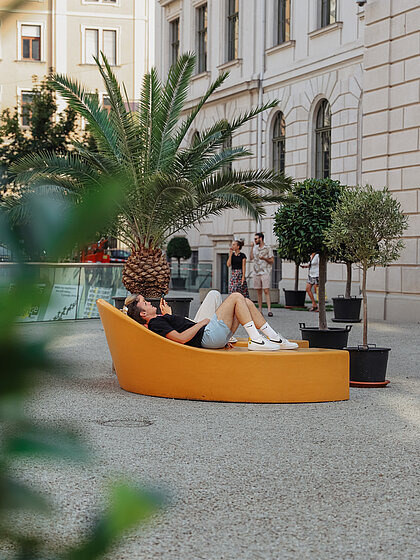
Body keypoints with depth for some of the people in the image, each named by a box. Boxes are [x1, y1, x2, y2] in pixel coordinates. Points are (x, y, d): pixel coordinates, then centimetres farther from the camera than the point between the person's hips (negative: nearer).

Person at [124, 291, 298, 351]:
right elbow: (181, 338, -22)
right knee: (236, 297, -10)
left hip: (214, 335, 11)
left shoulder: (159, 321, 20)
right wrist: (203, 322, -13)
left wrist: (168, 315, 33)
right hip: (208, 336, -11)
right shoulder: (156, 324, -11)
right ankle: (255, 340, -14)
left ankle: (275, 339, 6)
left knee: (246, 302, 10)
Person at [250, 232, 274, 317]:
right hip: (256, 272, 5)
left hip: (265, 272, -5)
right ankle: (260, 310, 8)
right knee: (259, 291, 5)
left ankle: (269, 310, -18)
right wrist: (251, 247, 8)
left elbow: (272, 261, -2)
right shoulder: (255, 248, 15)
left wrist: (264, 258, -18)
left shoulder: (268, 248, -1)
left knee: (266, 291, -13)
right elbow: (251, 258, 8)